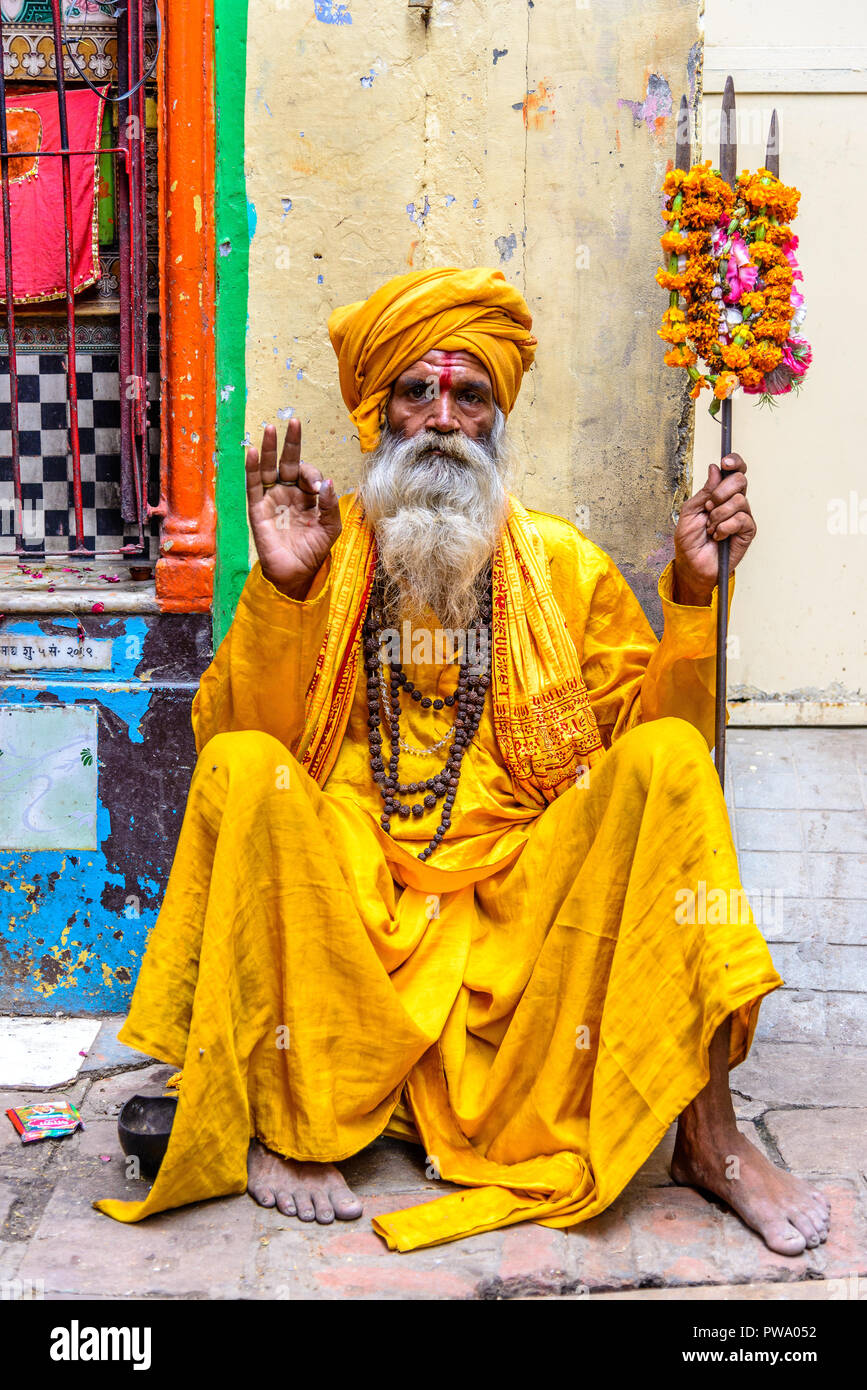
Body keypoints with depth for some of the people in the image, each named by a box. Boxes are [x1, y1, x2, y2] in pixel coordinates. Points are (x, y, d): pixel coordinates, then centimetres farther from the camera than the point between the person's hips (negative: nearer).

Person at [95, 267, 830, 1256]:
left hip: (523, 898, 1)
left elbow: (658, 731, 5)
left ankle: (706, 1131, -17)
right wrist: (280, 589, -17)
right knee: (244, 769, -26)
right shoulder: (321, 553, 6)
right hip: (344, 901, 0)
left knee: (665, 758, -21)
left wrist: (694, 592, -8)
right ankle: (279, 1121, -15)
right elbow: (226, 737, -4)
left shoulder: (565, 564, 10)